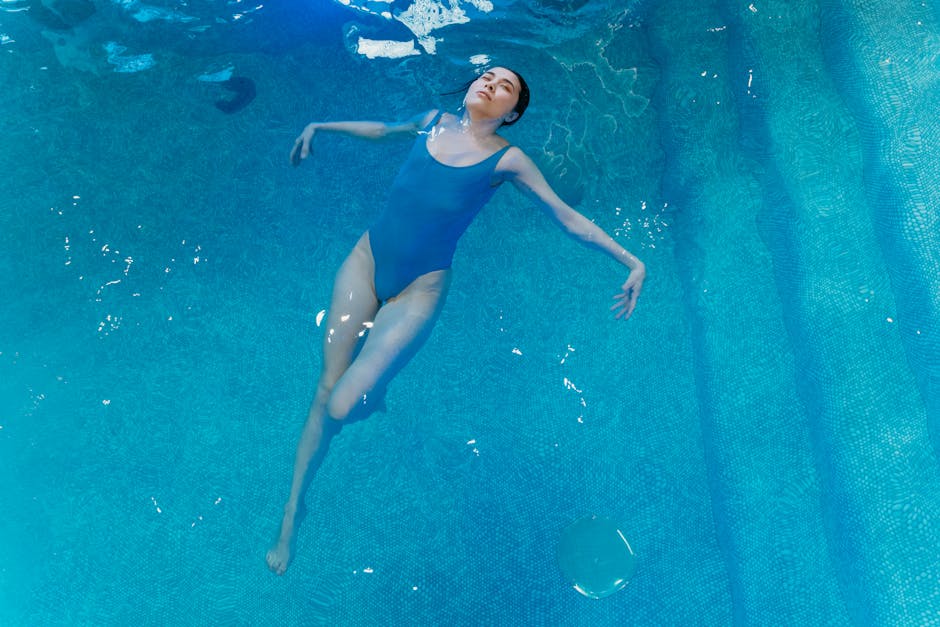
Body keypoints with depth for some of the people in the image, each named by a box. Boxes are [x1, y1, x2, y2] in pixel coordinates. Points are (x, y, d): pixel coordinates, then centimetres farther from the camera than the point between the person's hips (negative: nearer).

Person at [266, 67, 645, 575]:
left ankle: (371, 393, 26)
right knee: (325, 390, 2)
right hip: (366, 259, 4)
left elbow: (568, 218, -4)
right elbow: (384, 129, 27)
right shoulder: (433, 122, 6)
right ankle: (293, 506, 20)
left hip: (418, 290, -4)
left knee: (343, 407, -14)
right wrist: (319, 127, 31)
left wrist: (630, 261, -10)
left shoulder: (506, 160, -6)